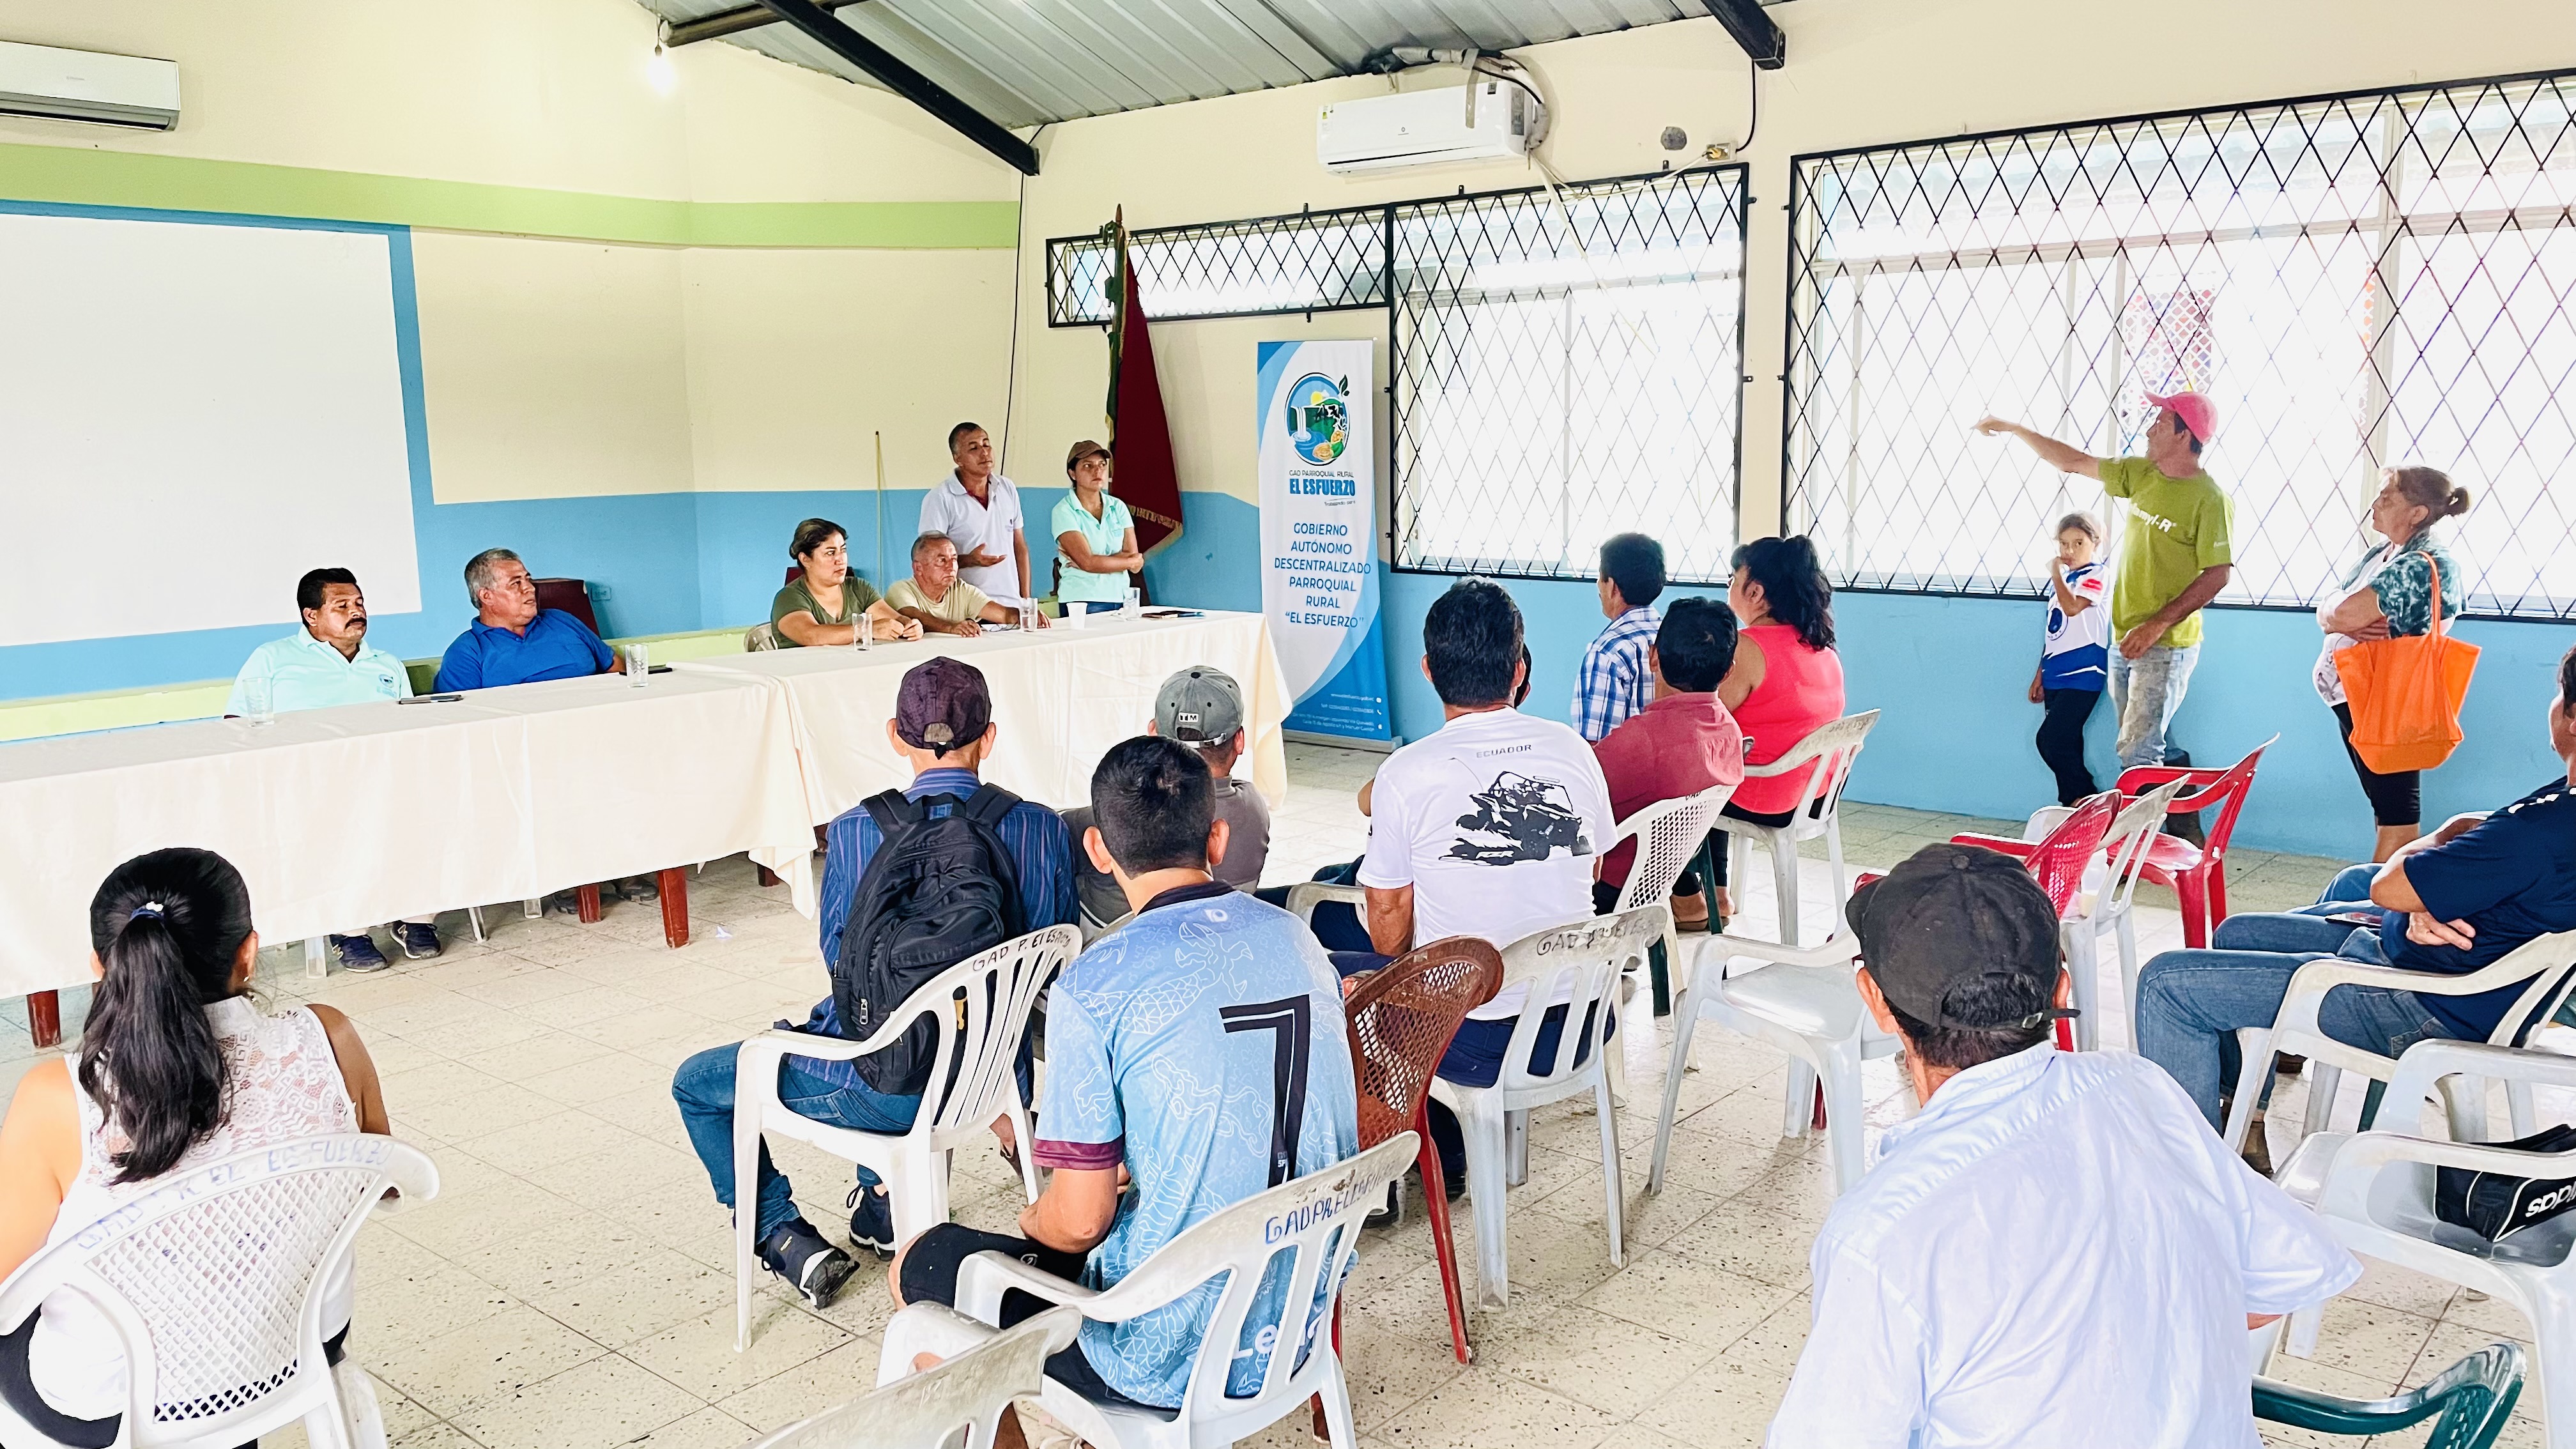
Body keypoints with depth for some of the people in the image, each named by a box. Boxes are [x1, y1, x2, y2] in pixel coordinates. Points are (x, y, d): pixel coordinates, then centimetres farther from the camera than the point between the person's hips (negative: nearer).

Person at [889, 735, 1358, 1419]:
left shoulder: (1093, 989, -20)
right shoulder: (1299, 941, -1)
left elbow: (1079, 1220, -16)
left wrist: (1036, 1221, 5)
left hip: (1169, 1360, -6)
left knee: (921, 1267, 16)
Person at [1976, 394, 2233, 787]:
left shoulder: (2210, 500, -14)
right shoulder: (2141, 474, 8)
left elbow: (2217, 575, -17)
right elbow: (2076, 462, 18)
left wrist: (2157, 625, -22)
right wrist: (2015, 430, 17)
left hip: (2166, 647, -7)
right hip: (2125, 642, 8)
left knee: (2137, 751, -12)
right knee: (2148, 746, 12)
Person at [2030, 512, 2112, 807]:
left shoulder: (2096, 576, -6)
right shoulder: (2061, 580, 17)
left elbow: (2073, 607, -25)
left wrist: (2056, 573, -13)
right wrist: (2040, 675, 20)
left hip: (2082, 675, -8)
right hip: (2056, 677, 8)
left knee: (2051, 740, -15)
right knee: (2065, 745, 8)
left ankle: (2083, 800, -5)